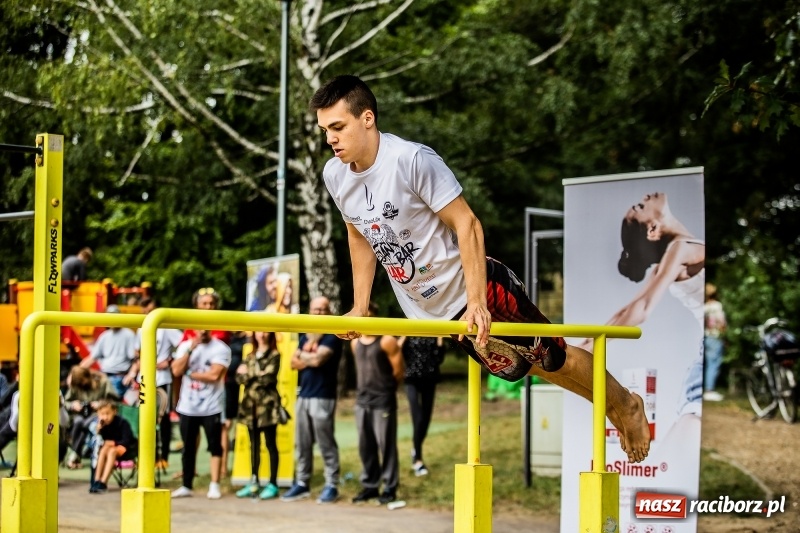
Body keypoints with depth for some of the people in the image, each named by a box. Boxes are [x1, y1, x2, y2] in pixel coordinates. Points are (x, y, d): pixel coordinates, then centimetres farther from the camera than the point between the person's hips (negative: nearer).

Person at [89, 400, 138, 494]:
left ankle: (103, 483, -41)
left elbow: (126, 441, -17)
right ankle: (96, 481, -35)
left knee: (112, 451, -34)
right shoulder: (102, 425, -4)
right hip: (110, 446, 4)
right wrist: (99, 430, -23)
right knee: (103, 449, -29)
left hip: (126, 448, -4)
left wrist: (114, 443, -26)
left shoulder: (122, 423, -17)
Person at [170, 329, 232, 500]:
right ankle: (186, 486, 16)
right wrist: (190, 350, -12)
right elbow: (177, 371, -5)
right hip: (187, 407, 4)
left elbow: (214, 375, -16)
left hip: (211, 408, -4)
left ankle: (214, 486, -2)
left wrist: (189, 373, -6)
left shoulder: (220, 348, -5)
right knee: (188, 448, 10)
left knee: (215, 446, -3)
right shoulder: (185, 346, 7)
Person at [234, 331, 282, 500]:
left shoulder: (274, 355, -1)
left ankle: (272, 484, 0)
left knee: (270, 444, -2)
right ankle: (254, 482, 15)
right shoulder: (250, 356, 15)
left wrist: (249, 374, -3)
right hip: (250, 405, 5)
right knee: (254, 445, 10)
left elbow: (268, 378, -14)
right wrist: (257, 375, -12)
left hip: (267, 404, -5)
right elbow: (239, 377, 4)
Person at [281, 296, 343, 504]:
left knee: (326, 444, -5)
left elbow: (317, 359, -17)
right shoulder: (305, 336, 18)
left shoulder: (332, 336, -5)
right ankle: (302, 483, 15)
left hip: (323, 397, -7)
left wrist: (302, 355, 2)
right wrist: (310, 359, -8)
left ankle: (331, 486, -2)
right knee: (302, 444, 9)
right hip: (303, 395, 7)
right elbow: (294, 362, 11)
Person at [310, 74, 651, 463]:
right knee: (526, 367, 19)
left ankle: (626, 406, 32)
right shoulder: (334, 176, -6)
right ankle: (615, 408, 40)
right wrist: (360, 307, 8)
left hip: (478, 291, -6)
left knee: (553, 358, 6)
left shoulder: (413, 160, -26)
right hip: (435, 314, 6)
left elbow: (466, 224, -24)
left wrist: (476, 302, -28)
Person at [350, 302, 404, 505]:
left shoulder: (387, 341, -9)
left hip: (383, 402, -6)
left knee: (386, 446, -2)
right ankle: (370, 485, 19)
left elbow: (399, 372, -6)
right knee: (366, 447, 10)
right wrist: (365, 388, 11)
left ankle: (390, 488, 3)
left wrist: (385, 388, 4)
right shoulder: (355, 342, 11)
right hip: (362, 401, 6)